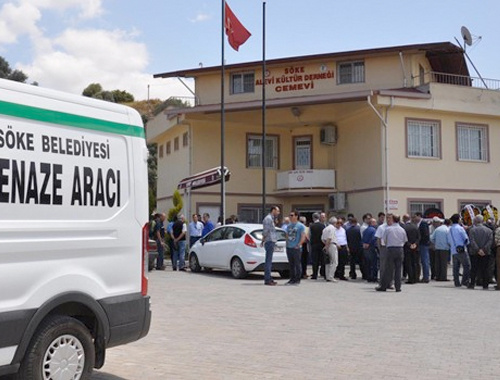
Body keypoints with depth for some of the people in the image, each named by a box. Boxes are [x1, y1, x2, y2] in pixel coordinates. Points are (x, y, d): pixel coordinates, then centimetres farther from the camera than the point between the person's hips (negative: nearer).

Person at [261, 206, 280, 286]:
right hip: (269, 241, -10)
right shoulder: (268, 218, -12)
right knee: (268, 261, -10)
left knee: (269, 261, 12)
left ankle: (268, 278, 16)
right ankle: (267, 279, -10)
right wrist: (263, 241, -12)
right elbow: (265, 231, -16)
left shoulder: (271, 219, 20)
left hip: (272, 241, 10)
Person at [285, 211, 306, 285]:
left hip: (296, 248, -6)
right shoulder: (289, 225, 16)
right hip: (289, 248, 6)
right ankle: (292, 279, 16)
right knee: (291, 264, 10)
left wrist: (298, 245, -15)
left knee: (297, 264, -3)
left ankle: (297, 280, 2)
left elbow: (303, 237, -8)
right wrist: (287, 245, 11)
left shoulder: (300, 226, -4)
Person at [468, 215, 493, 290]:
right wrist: (484, 249, -12)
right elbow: (490, 241, -6)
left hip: (474, 253, -2)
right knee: (485, 269, 6)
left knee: (474, 269, 6)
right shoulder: (489, 230, 4)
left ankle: (472, 284, 7)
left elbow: (472, 242, -13)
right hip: (486, 253, 2)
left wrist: (478, 250, -14)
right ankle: (485, 285, 6)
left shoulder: (472, 230, -4)